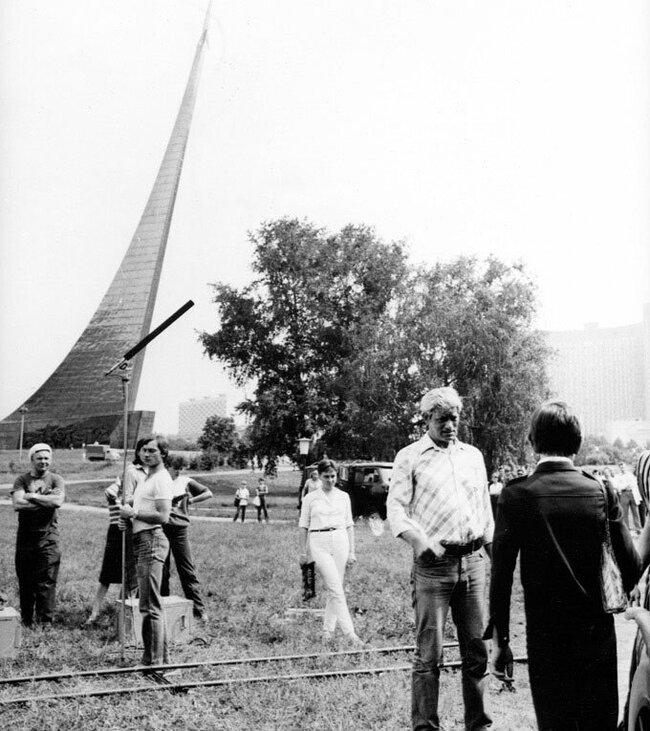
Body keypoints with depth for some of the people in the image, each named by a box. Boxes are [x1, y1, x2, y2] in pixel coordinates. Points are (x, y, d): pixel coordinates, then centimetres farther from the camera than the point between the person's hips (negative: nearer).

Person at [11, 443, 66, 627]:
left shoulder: (56, 479, 4)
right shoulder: (22, 480, 5)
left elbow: (58, 501, -15)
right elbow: (17, 503, -11)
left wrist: (32, 496, -11)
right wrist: (46, 501, -12)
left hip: (48, 537, -2)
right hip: (25, 537, 2)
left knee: (47, 582, -5)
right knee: (25, 582, 9)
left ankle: (45, 622, 2)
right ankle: (26, 622, 21)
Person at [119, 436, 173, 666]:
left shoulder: (162, 479, -11)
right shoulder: (147, 478, 21)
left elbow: (163, 516, -20)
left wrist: (134, 513, -15)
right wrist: (126, 511, 12)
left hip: (152, 541, -11)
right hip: (141, 541, 11)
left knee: (149, 606, -9)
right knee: (150, 604, 15)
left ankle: (153, 660, -6)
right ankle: (160, 655, 23)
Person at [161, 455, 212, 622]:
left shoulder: (185, 481, 7)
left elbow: (208, 493, 9)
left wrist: (191, 500, -2)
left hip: (180, 528, -1)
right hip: (161, 528, 1)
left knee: (187, 570, -1)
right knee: (161, 570, 7)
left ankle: (199, 609, 1)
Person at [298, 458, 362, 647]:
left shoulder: (343, 497, 11)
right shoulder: (311, 498, 4)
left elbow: (349, 525, 12)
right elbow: (303, 526, 9)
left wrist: (351, 551, 8)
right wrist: (303, 552, 8)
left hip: (340, 541, 3)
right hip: (319, 543, -3)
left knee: (334, 589, 4)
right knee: (336, 589, -11)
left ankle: (328, 630, 18)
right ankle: (349, 633, -15)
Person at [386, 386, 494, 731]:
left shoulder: (473, 455, 15)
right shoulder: (409, 457, 2)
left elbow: (485, 508, 20)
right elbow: (395, 507, -5)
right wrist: (420, 540, -22)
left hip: (473, 560, 4)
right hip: (433, 563, -4)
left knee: (476, 648, 8)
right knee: (429, 653, -3)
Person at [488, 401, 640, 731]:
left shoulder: (517, 495, -10)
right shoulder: (602, 491, -4)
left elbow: (501, 572, -9)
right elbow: (631, 565, -2)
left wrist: (500, 639, -1)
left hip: (546, 636, -2)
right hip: (599, 635, 2)